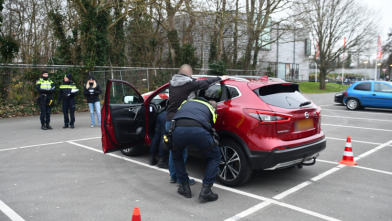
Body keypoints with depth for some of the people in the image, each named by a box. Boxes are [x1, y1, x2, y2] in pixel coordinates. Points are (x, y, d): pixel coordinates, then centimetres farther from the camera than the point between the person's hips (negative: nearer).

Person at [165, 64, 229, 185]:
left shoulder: (172, 83, 9)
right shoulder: (189, 83, -10)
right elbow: (205, 83, -1)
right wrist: (220, 78, 12)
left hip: (170, 120, 7)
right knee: (182, 151, 3)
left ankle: (173, 176, 25)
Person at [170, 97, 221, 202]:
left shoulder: (186, 103, 40)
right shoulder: (210, 108, 33)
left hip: (178, 129, 2)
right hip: (198, 130, -2)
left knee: (176, 157, 34)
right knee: (214, 158, 24)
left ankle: (185, 188, 31)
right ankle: (206, 191, 14)